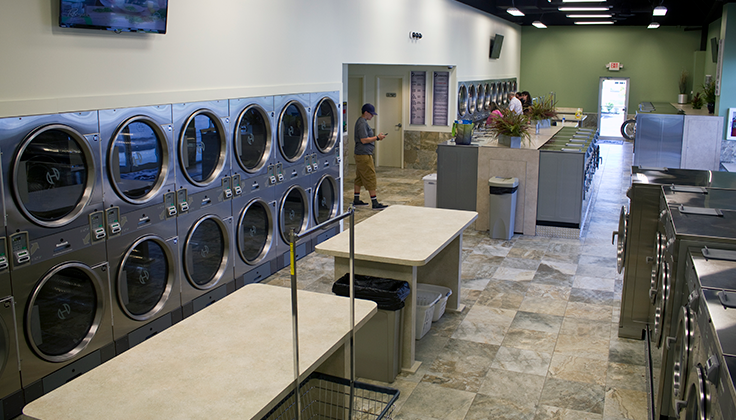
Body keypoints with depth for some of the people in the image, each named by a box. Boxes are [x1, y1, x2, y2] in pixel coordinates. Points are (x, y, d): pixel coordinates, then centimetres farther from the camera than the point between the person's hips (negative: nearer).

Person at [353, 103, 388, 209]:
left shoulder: (362, 122, 16)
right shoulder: (362, 123, -17)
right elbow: (364, 140, -22)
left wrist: (376, 136, 14)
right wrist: (377, 138, -16)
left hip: (361, 154, 11)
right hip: (364, 155, -11)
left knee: (359, 177, 15)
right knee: (370, 178, -9)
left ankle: (356, 200, 23)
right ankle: (375, 203, -7)